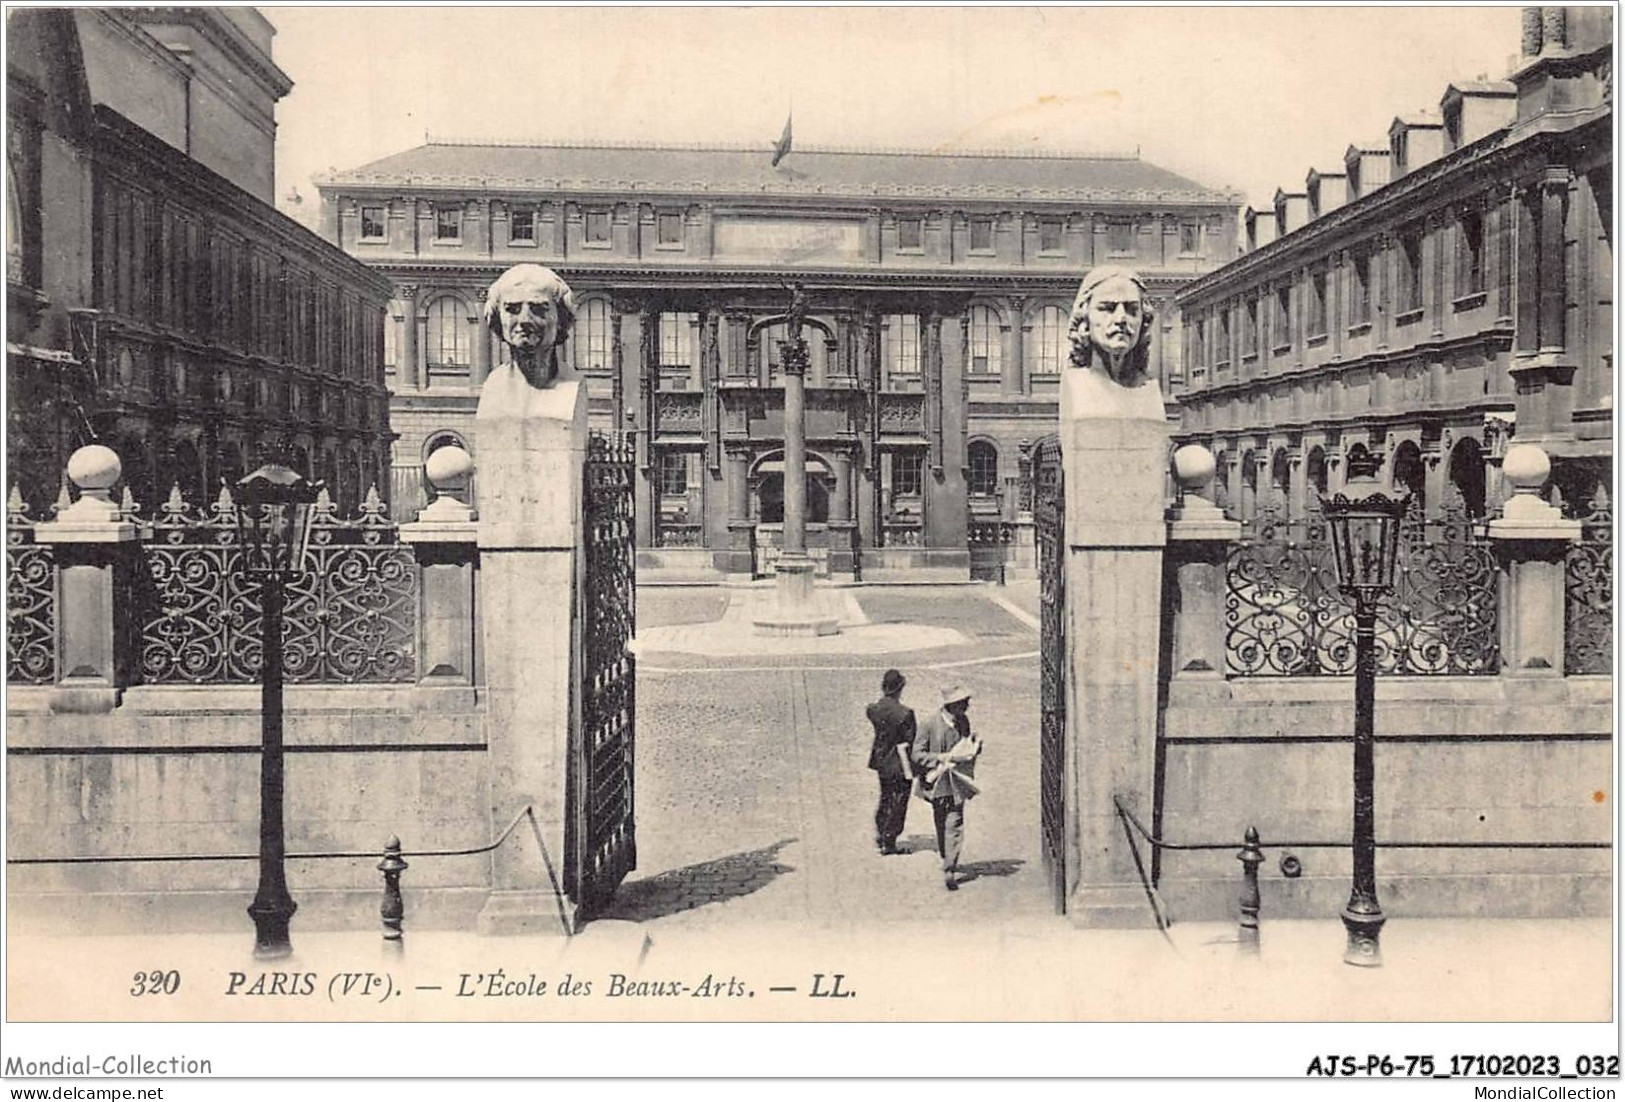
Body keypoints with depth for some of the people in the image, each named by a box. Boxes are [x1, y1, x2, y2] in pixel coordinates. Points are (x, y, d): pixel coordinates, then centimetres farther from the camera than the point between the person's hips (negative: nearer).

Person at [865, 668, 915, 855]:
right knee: (897, 803, 9)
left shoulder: (873, 710, -7)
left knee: (885, 798, 25)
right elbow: (903, 746, -20)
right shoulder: (904, 714, -23)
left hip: (880, 762, 6)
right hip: (897, 766, -6)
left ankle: (880, 837, 31)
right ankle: (889, 843, 16)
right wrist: (908, 771, -12)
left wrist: (883, 696, 9)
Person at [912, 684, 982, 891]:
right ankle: (947, 860, 32)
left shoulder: (963, 721, 3)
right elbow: (917, 755, -12)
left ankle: (949, 870, -9)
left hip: (957, 782, 2)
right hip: (938, 781, -2)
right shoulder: (929, 724, -12)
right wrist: (944, 758, -21)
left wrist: (974, 749, -5)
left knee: (954, 825, -9)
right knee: (941, 826, 13)